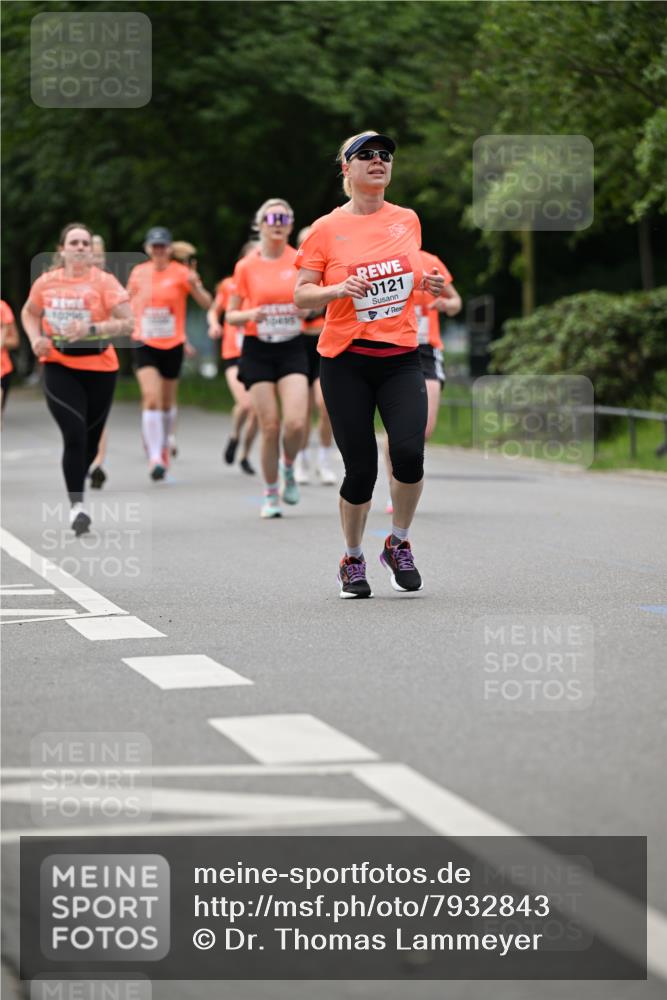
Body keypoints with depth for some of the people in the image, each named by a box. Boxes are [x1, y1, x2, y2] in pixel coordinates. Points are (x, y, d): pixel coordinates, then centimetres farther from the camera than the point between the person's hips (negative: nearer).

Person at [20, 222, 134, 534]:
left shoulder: (104, 282, -6)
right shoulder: (46, 282, 1)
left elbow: (128, 323, -13)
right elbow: (29, 313, 20)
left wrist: (92, 328, -25)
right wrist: (36, 338, 1)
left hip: (99, 368, 0)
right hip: (58, 367, 0)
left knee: (90, 439, 9)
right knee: (74, 435, -14)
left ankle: (76, 486, 36)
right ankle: (76, 505, -8)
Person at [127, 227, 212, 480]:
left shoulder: (181, 273, -6)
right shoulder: (138, 273, 2)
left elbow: (206, 303, -9)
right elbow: (130, 301, 18)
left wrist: (195, 286, -27)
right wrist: (129, 321, -1)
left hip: (173, 345, 0)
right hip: (145, 345, 0)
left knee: (168, 401, 14)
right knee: (152, 398, -17)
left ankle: (164, 445, 40)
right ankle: (155, 457, -18)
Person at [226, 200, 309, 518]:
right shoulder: (246, 266, 0)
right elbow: (231, 315, 5)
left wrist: (305, 309, -10)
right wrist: (251, 314, -16)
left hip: (292, 349, 1)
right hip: (258, 351, 0)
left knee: (296, 422, -16)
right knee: (270, 427, -3)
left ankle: (288, 468, 16)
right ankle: (270, 494, 14)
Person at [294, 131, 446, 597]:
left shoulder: (407, 220, 9)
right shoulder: (327, 229, -1)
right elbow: (302, 296, 0)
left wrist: (428, 283, 3)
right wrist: (338, 289, -19)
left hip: (402, 358, 2)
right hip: (346, 361, -2)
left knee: (409, 452, -19)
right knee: (361, 469, -4)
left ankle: (399, 543, 7)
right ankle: (353, 560, 20)